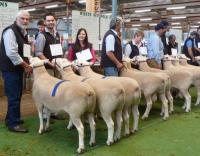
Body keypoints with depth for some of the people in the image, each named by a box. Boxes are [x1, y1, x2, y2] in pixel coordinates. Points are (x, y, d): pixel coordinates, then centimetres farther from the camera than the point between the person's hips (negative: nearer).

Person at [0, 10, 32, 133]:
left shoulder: (24, 32, 11)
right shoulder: (10, 31, -17)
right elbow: (11, 53, -26)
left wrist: (27, 64, 7)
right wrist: (26, 66, -19)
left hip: (18, 68, 9)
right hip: (10, 68, -9)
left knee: (17, 95, 16)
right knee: (14, 96, -5)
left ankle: (12, 118, 31)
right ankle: (13, 124, 6)